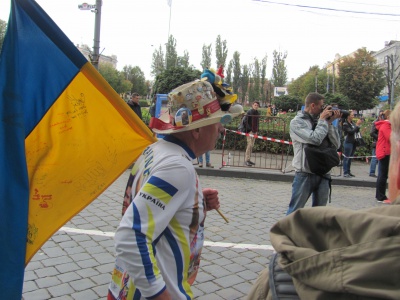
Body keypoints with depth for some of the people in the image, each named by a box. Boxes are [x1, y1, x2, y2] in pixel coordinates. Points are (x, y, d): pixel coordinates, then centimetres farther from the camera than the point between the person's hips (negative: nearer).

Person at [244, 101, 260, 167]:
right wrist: (249, 129, -17)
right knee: (249, 145, -11)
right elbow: (245, 121, -13)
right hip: (250, 131, -7)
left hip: (255, 131, 7)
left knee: (252, 145, 9)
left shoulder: (258, 113, 13)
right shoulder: (249, 112, -9)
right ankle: (246, 160, -8)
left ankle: (248, 159, 17)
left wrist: (257, 130, 11)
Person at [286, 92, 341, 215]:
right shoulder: (297, 122, -4)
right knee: (294, 212, 1)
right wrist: (323, 120, -5)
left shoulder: (319, 121, 11)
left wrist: (330, 122, 1)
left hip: (323, 175, 6)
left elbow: (336, 144, 7)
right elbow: (315, 139, -19)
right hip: (305, 175, -5)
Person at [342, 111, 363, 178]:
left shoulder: (352, 123, 11)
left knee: (350, 158, 11)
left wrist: (359, 124, 2)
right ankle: (345, 173, 0)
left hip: (353, 142, 8)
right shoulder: (345, 124, -11)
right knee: (346, 158, -3)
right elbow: (351, 132, -20)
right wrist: (357, 125, -16)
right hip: (348, 142, -8)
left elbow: (357, 131, 16)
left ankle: (348, 172, 17)